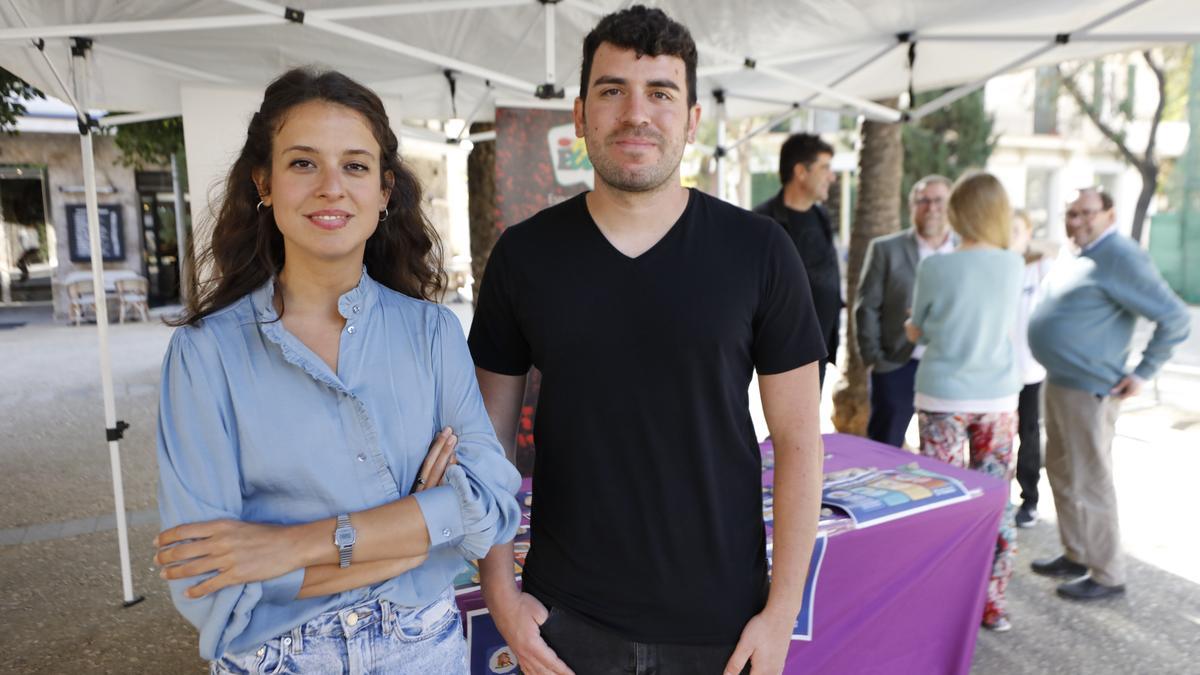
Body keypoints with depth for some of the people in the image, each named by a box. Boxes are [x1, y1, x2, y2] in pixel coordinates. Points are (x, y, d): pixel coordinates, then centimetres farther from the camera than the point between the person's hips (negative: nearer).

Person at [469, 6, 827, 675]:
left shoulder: (758, 251, -8)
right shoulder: (523, 254, -4)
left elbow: (798, 440, -4)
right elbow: (488, 437, 1)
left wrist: (782, 611, -6)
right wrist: (501, 592, -2)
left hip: (719, 619, 0)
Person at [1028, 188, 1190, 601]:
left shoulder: (1120, 258, -16)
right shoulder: (1080, 258, 12)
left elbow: (1174, 317, -18)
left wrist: (1143, 373, -15)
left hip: (1088, 390, -9)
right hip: (1057, 382, 9)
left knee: (1089, 483, 0)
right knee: (1061, 472, 17)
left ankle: (1107, 576, 14)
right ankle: (1076, 556, 32)